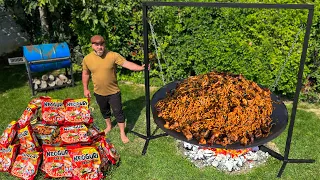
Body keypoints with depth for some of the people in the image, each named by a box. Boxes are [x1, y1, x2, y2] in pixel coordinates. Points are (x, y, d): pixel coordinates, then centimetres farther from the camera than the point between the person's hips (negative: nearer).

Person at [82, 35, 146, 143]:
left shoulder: (113, 55, -18)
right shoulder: (87, 59, -8)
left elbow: (127, 64, -25)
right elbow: (85, 74, 6)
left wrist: (141, 68, -39)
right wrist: (85, 89, 9)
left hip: (113, 91, -3)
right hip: (99, 93, 3)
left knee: (118, 112, 5)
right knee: (104, 111, 24)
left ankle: (122, 133, 22)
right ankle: (108, 126, 50)